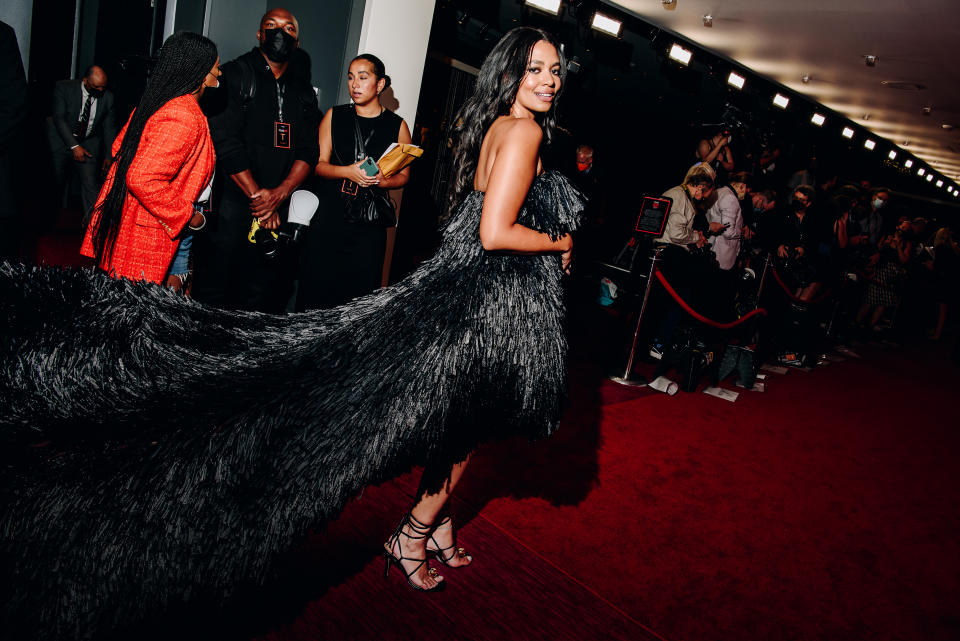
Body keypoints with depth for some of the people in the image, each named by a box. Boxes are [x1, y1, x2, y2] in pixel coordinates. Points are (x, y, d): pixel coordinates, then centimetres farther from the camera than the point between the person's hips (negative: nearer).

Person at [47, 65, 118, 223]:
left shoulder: (108, 97, -4)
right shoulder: (64, 88, -9)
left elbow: (109, 128, 0)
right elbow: (59, 118, -13)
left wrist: (109, 156, -6)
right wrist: (74, 146, -22)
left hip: (88, 144, 1)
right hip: (61, 141, -1)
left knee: (91, 182, -14)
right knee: (57, 182, 4)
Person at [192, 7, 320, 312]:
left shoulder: (304, 92, 15)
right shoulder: (236, 75, 2)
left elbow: (309, 150, 6)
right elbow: (225, 141, -8)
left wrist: (279, 193, -10)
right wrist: (257, 195, -11)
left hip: (279, 211, 4)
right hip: (229, 204, -4)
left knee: (262, 295, 6)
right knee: (213, 289, 0)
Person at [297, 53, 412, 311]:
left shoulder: (397, 126, 6)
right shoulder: (334, 116, 10)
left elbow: (404, 176, 8)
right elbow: (319, 164, 6)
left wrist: (383, 181, -13)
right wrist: (347, 172, -14)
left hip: (370, 224, -1)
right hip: (329, 216, 1)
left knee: (361, 291, -3)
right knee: (316, 285, 1)